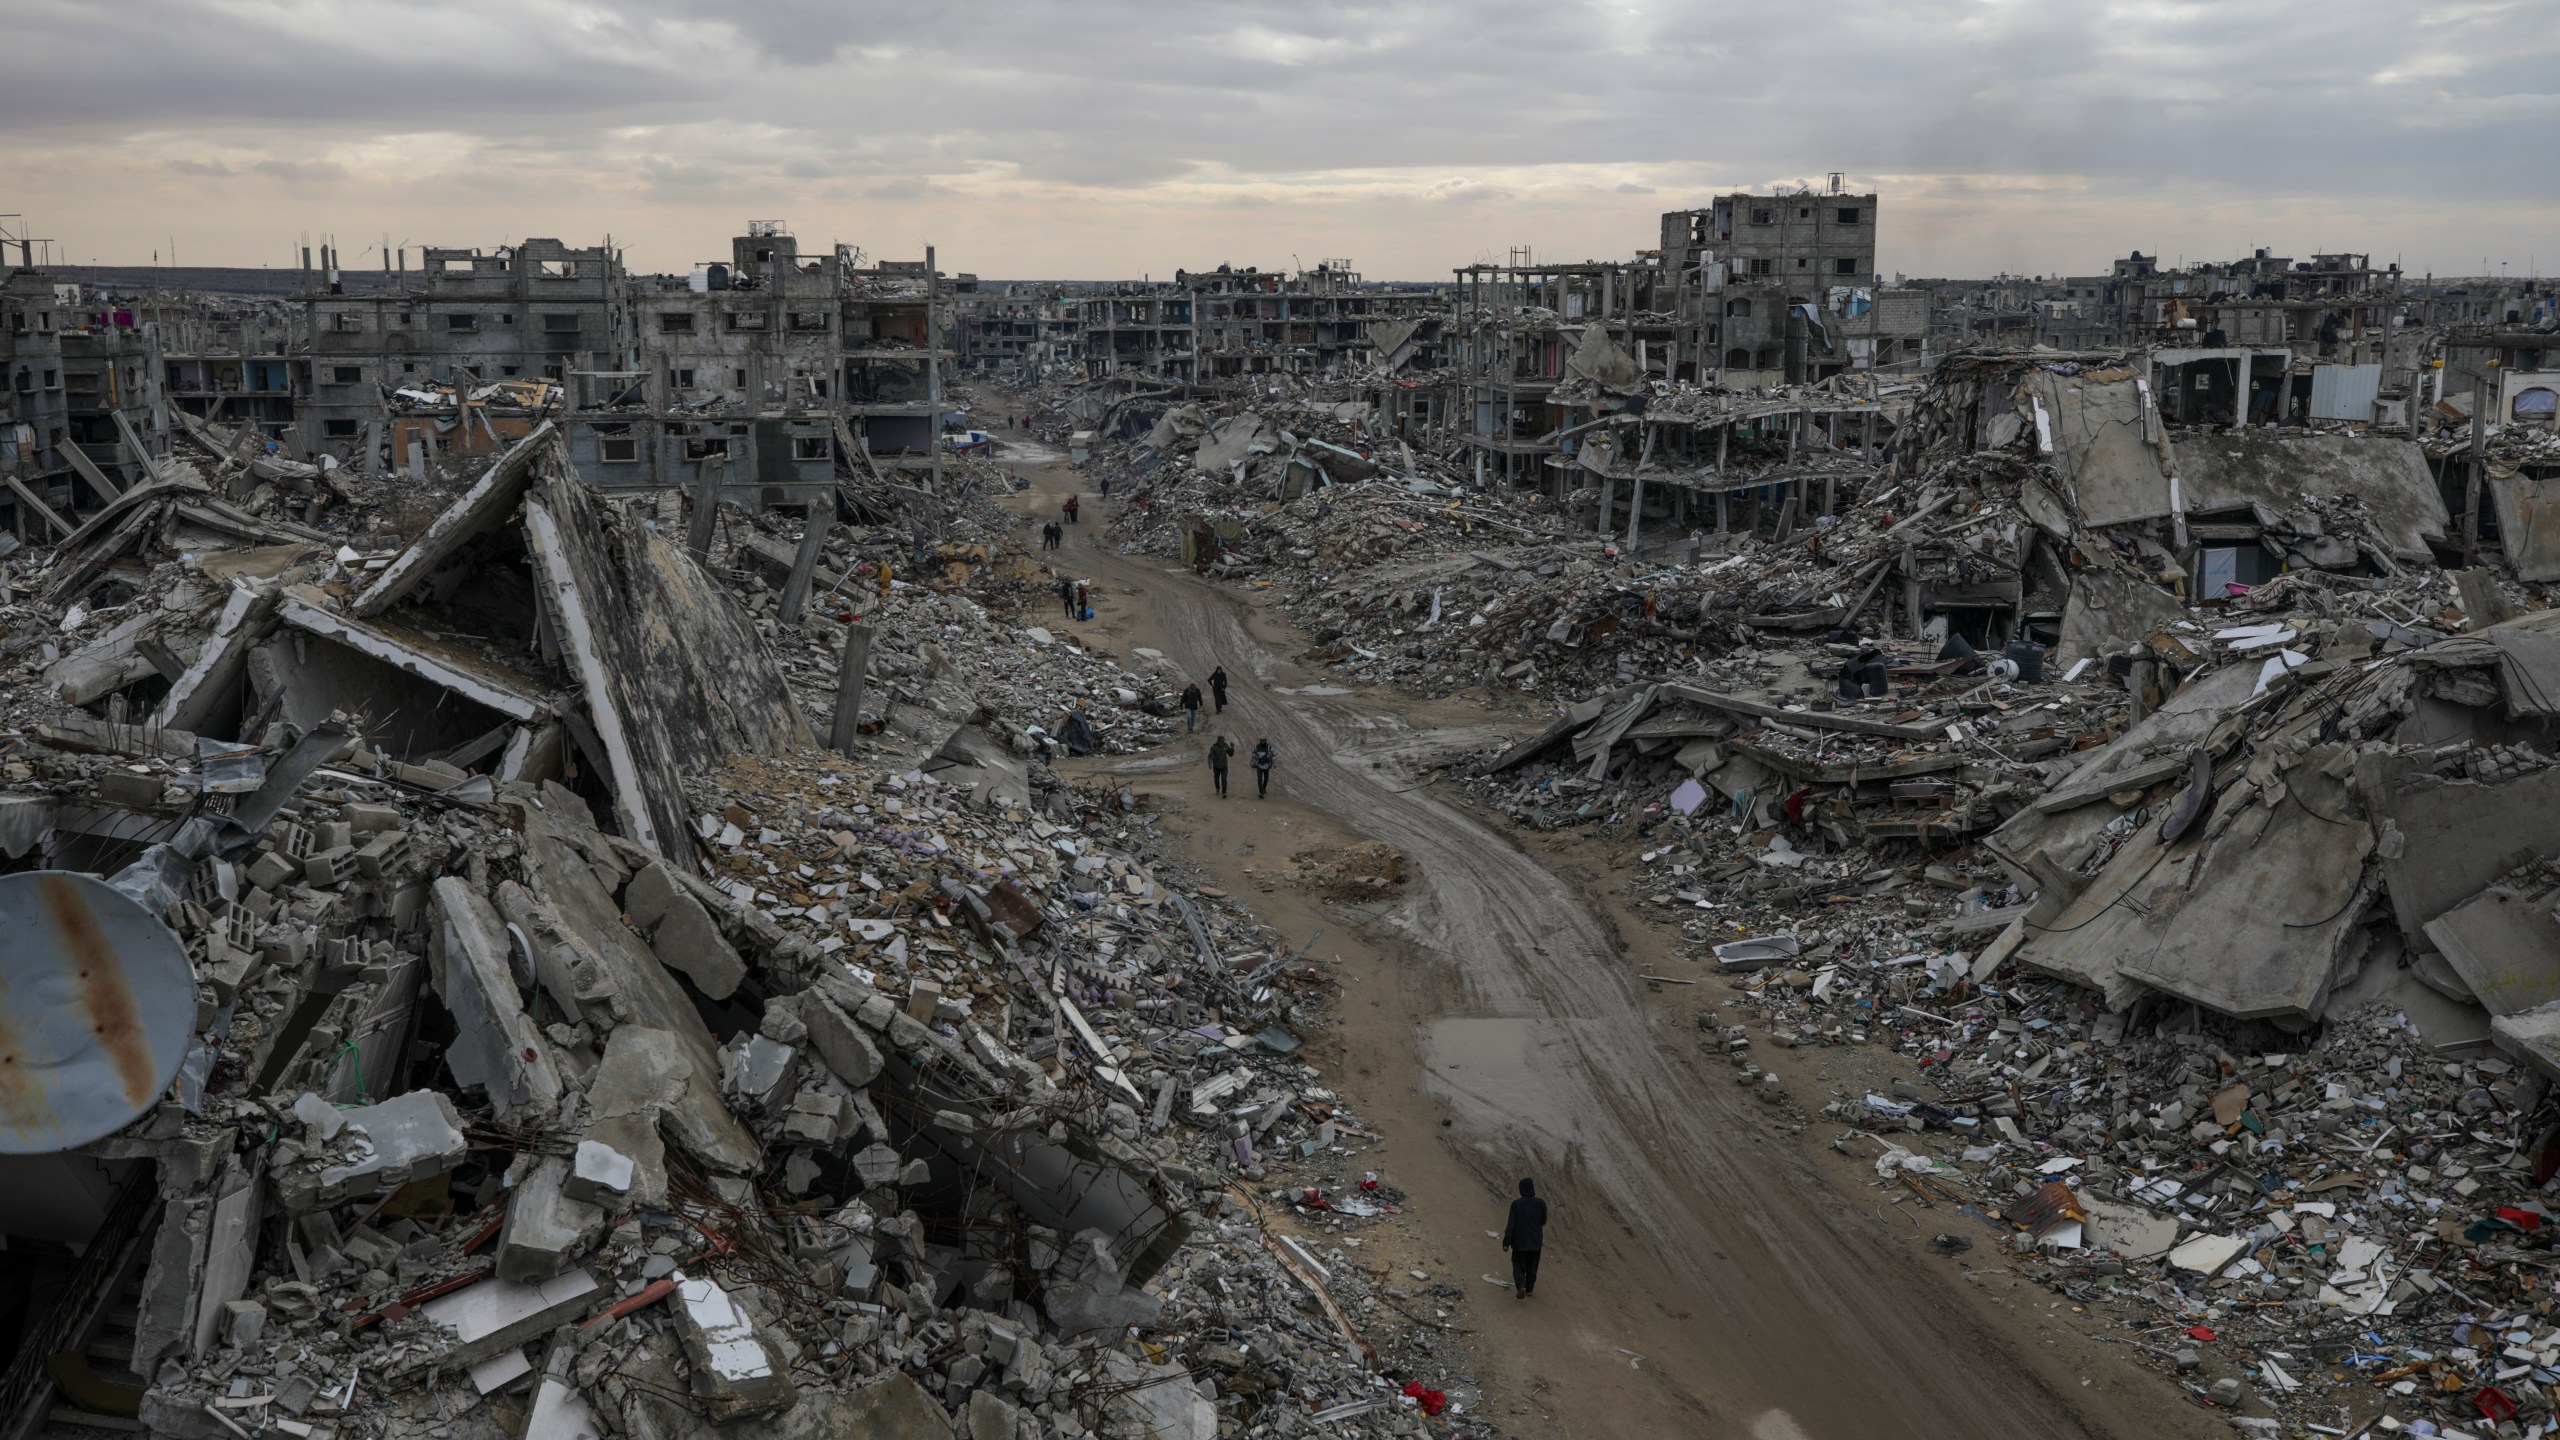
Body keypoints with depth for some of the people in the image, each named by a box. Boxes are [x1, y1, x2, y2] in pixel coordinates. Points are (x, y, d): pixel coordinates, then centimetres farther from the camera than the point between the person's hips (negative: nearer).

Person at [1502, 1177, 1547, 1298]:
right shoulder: (1540, 1203, -10)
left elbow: (1511, 1224, -15)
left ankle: (1521, 1286, -12)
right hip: (1536, 1242, 2)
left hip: (1520, 1242, -2)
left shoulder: (1516, 1204, -15)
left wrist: (1506, 1242, -9)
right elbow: (1543, 1221, 4)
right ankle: (1529, 1289, 27)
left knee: (1519, 1266, 9)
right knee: (1532, 1267, 20)